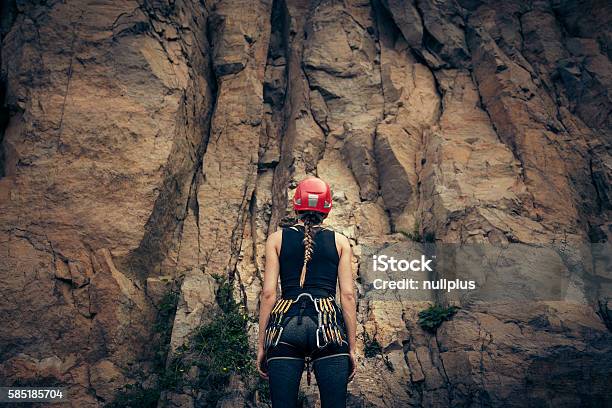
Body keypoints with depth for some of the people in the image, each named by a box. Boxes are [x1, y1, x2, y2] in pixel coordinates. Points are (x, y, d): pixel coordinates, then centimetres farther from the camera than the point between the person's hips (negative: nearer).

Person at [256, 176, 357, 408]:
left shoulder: (277, 238, 11)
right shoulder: (340, 241, 12)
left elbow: (268, 294, 4)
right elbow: (347, 296, 6)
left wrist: (262, 345, 8)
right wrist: (351, 348, 10)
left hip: (286, 326, 0)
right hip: (328, 326, 0)